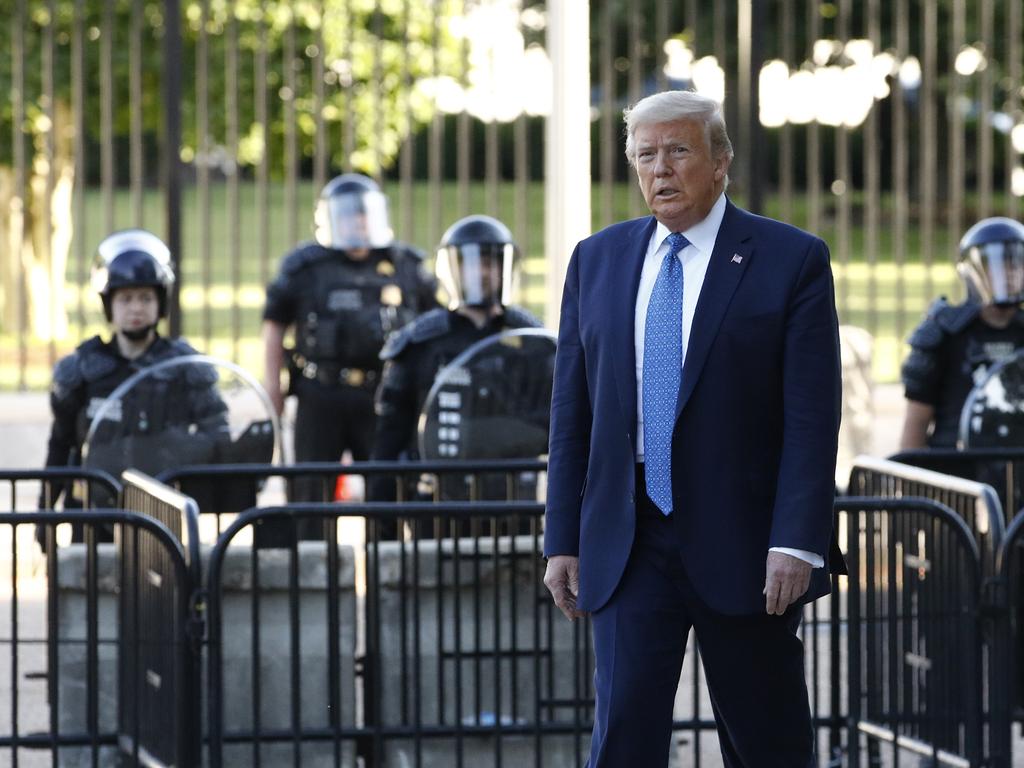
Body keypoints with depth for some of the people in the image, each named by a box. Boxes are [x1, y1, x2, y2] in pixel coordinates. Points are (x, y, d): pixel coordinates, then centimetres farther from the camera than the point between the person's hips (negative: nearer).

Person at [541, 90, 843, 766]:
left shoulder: (791, 259, -2)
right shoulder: (596, 260, 10)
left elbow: (813, 416, -8)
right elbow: (571, 412, 11)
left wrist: (796, 541, -16)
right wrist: (564, 539, 6)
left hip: (741, 545, -2)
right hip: (627, 545, 3)